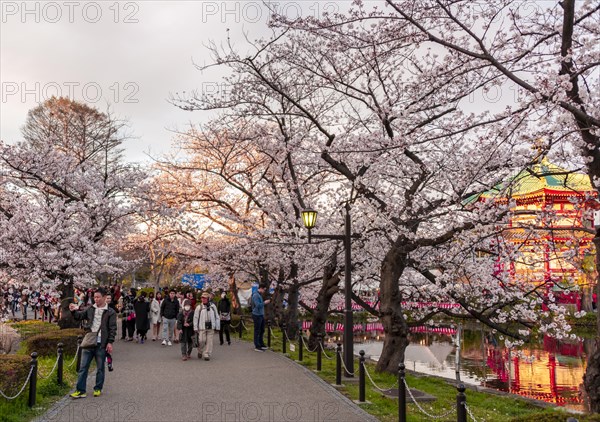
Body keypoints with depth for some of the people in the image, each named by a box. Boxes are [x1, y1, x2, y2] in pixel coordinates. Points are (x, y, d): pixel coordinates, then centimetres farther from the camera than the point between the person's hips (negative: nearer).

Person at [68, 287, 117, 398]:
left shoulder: (110, 312, -3)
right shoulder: (90, 309, 9)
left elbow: (113, 329, -5)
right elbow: (79, 316, 17)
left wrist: (110, 342, -12)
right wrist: (74, 311, -4)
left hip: (101, 344, -4)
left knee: (100, 368, 8)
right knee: (83, 367, 3)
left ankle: (98, 389, 22)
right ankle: (80, 390, 8)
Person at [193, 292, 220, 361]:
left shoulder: (213, 306, 6)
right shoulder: (199, 307, 1)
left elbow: (217, 317, 11)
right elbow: (195, 318, 2)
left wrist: (217, 327, 8)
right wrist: (195, 328, -2)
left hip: (211, 327, 2)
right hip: (202, 327, -1)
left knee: (209, 341, -1)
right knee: (201, 340, -5)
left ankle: (207, 355, 7)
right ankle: (200, 352, 22)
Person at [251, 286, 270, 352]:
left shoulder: (259, 295, 15)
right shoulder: (255, 295, -16)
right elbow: (258, 305, -24)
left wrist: (265, 302, 9)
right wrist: (265, 303, -16)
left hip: (261, 315, 10)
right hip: (257, 315, -10)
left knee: (262, 330, 16)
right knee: (257, 331, -2)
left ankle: (261, 344, 27)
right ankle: (257, 346, 4)